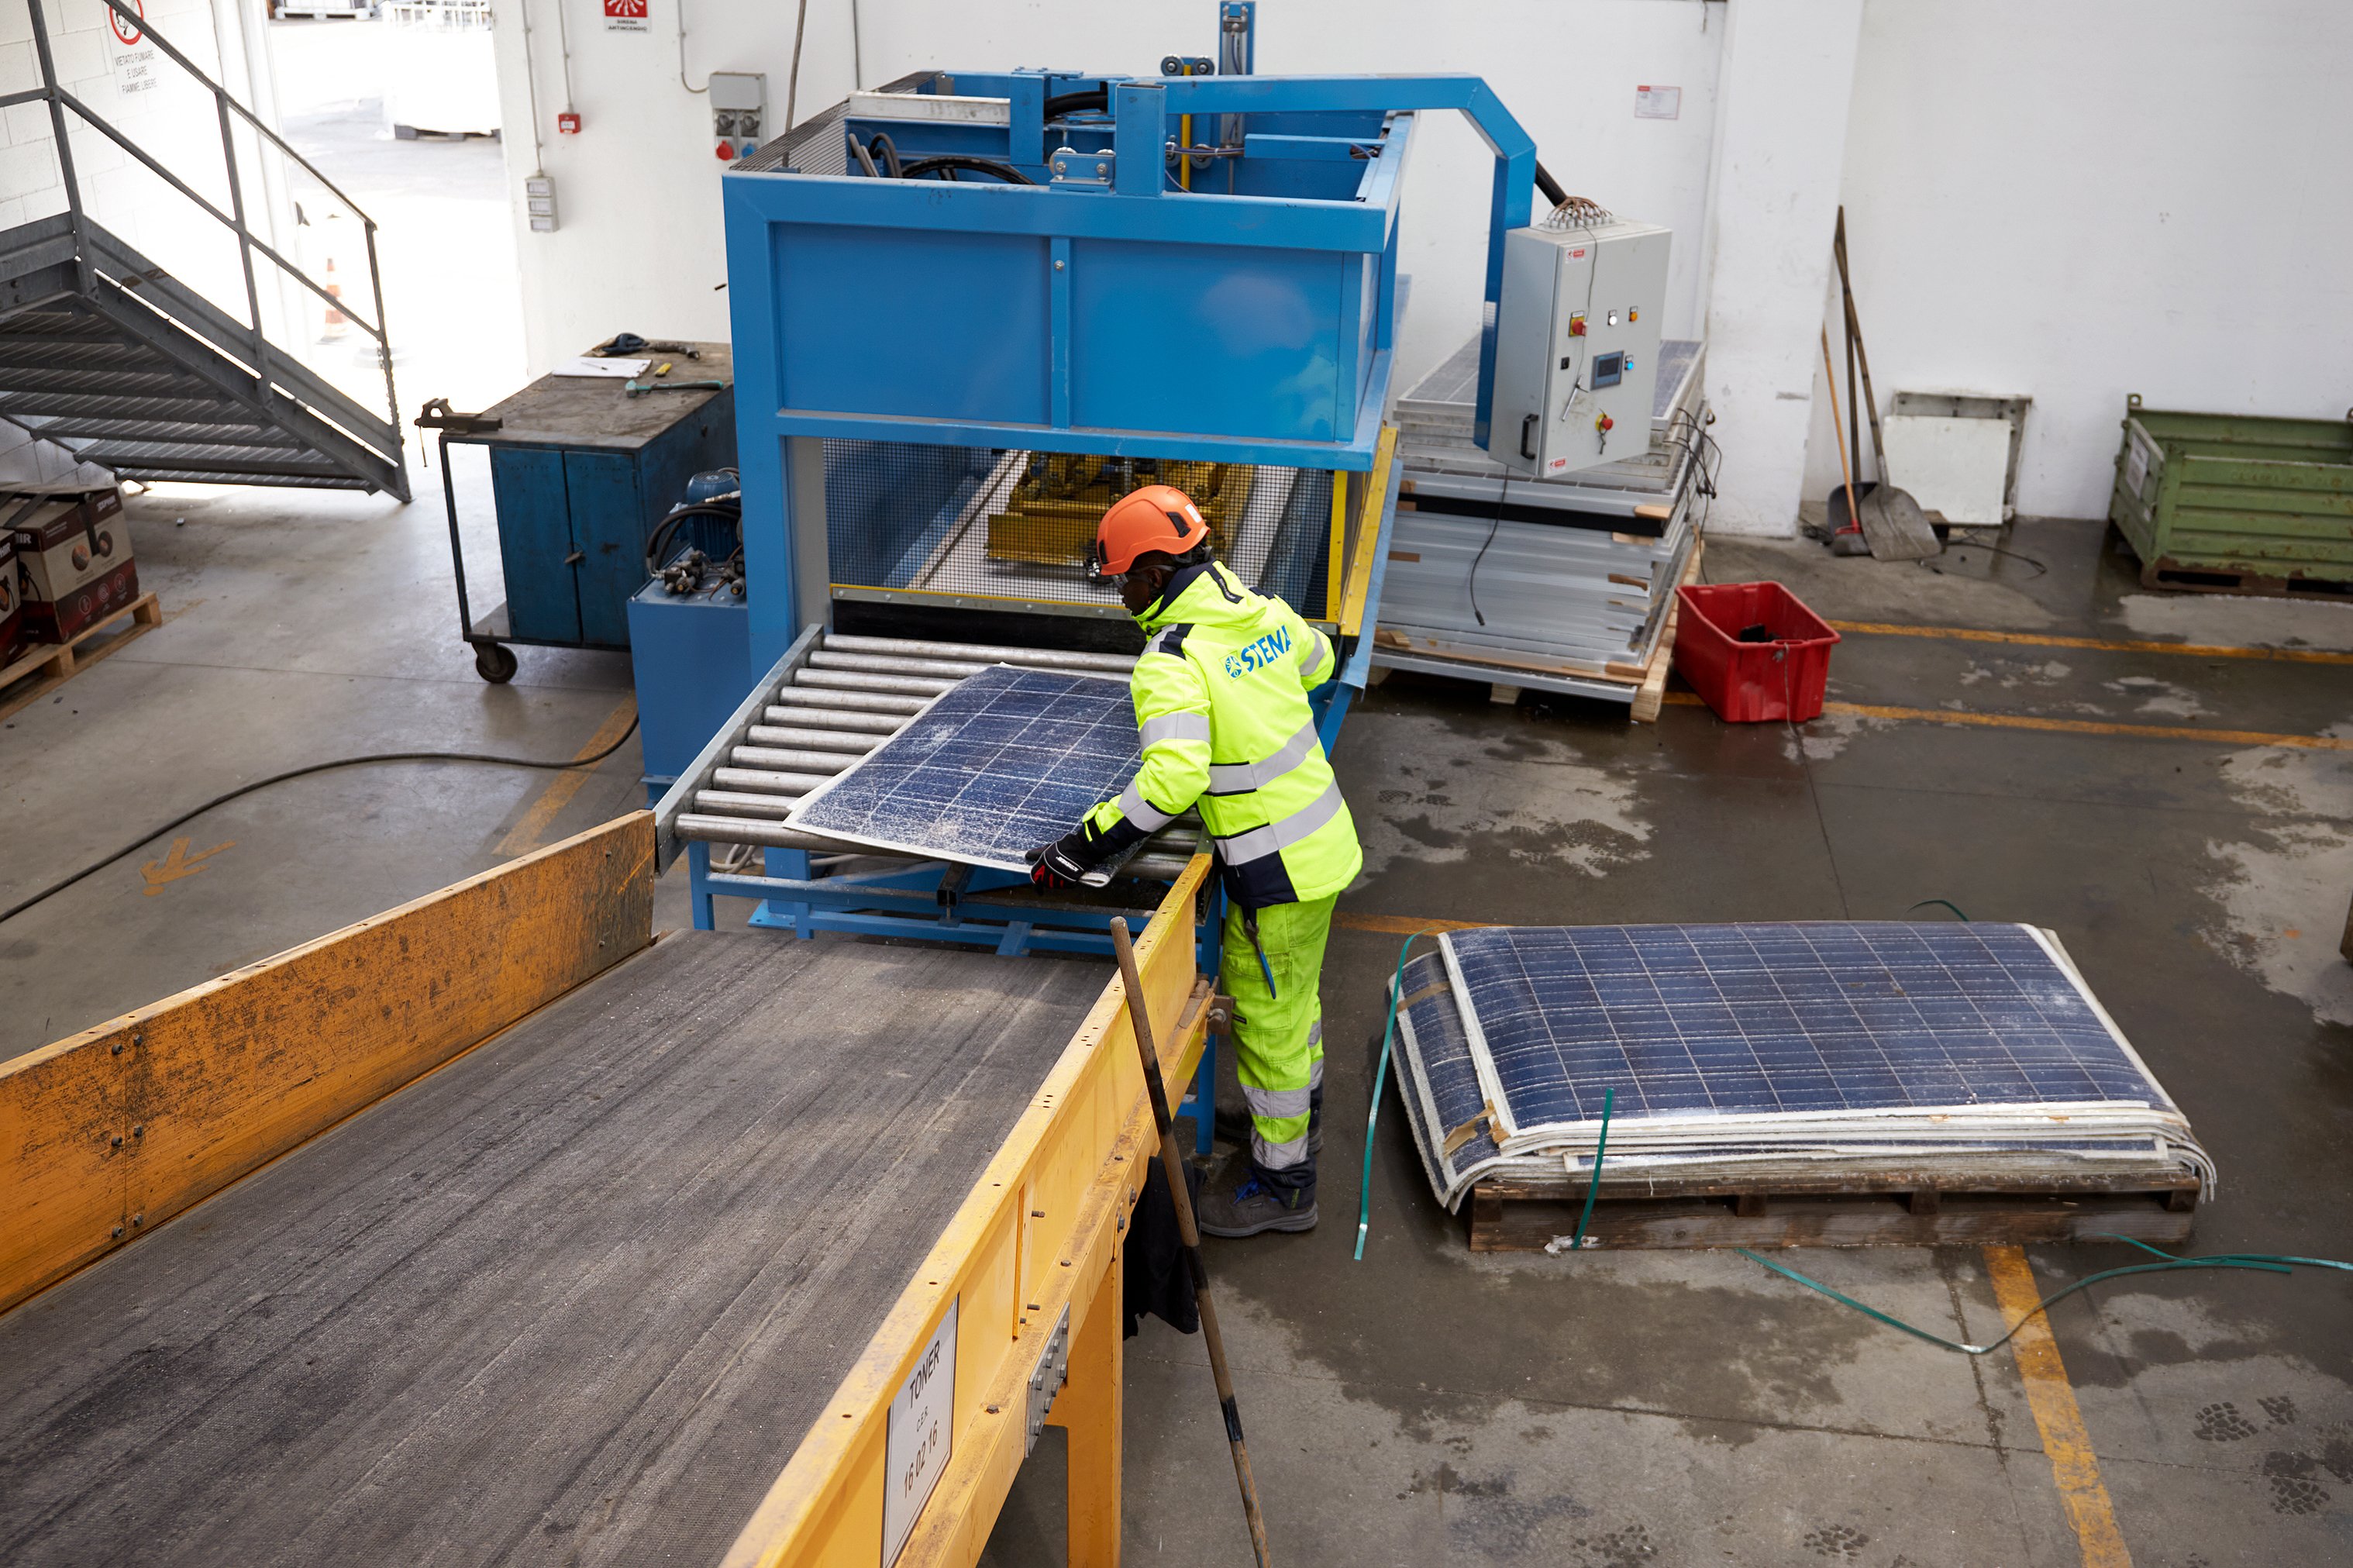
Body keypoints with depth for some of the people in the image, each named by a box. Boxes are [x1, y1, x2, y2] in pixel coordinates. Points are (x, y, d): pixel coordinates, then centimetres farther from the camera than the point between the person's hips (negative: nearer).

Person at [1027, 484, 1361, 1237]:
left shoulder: (1171, 664, -24)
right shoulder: (1266, 612, 1)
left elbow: (1170, 780, -36)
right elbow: (1317, 662, 23)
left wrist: (1080, 848, -29)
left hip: (1278, 867, -8)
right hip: (1324, 839, 9)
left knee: (1266, 1013, 8)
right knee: (1294, 991, 29)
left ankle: (1283, 1180, 23)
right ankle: (1301, 1106, 51)